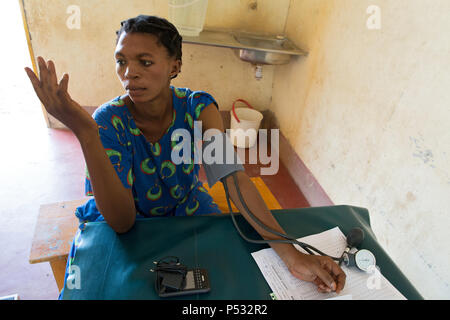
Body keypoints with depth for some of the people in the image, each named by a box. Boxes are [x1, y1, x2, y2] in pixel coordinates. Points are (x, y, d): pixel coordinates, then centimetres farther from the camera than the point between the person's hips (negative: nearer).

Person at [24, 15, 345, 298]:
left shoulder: (198, 107, -19)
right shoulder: (109, 121, -24)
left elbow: (234, 177, -26)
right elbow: (122, 221, -30)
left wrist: (292, 255, -36)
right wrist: (85, 132, -43)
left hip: (188, 210, 2)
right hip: (119, 227, -1)